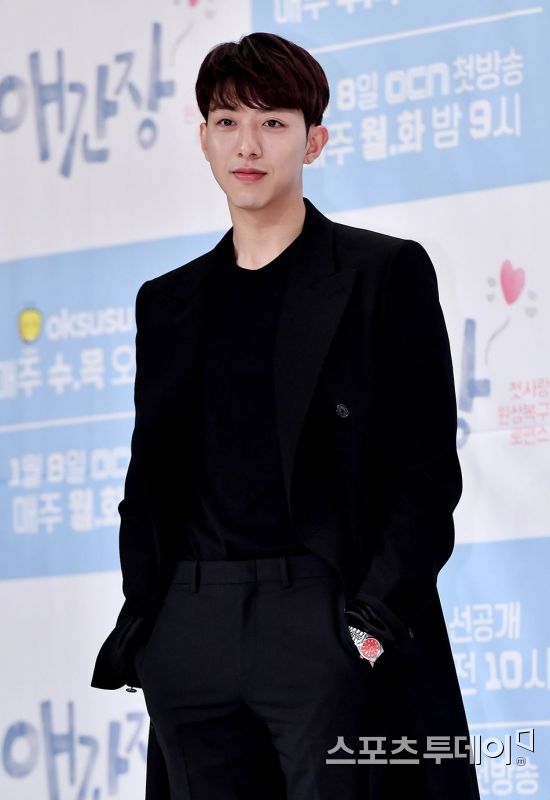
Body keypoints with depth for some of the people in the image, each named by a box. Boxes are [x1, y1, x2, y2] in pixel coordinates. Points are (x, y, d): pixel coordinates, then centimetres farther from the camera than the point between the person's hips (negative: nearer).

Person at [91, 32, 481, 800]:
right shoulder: (169, 301, 17)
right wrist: (141, 617, 6)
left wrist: (378, 613, -12)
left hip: (325, 621, -4)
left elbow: (429, 466, -2)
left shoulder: (386, 273, 3)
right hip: (191, 636, 4)